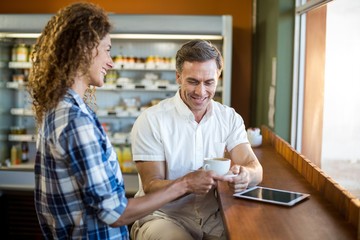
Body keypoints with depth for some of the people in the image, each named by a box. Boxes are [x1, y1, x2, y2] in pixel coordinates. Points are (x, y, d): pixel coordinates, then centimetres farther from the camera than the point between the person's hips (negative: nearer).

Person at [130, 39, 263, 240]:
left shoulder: (230, 118, 3)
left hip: (213, 216, 4)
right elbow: (151, 186, -13)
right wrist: (187, 183, -34)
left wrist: (244, 175, -32)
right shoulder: (151, 120, -11)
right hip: (163, 216, -3)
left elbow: (255, 170, -7)